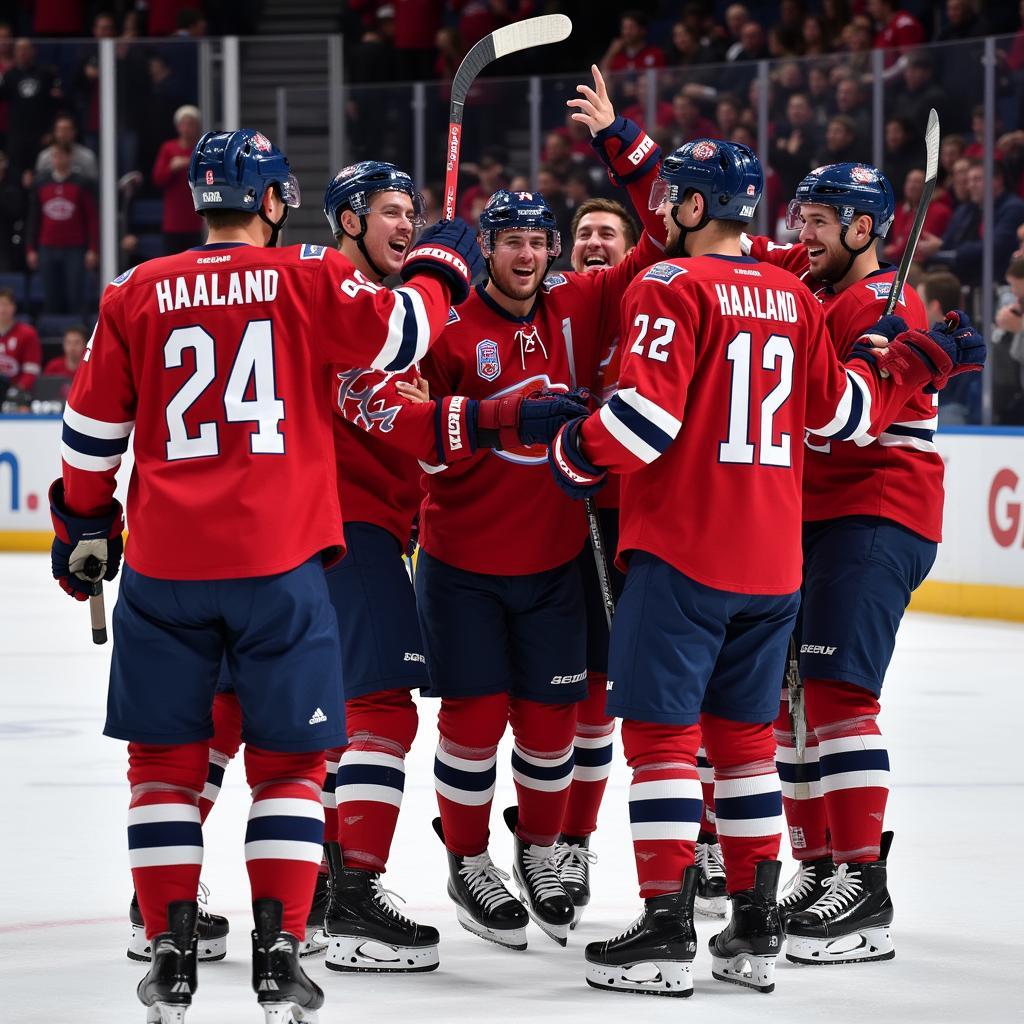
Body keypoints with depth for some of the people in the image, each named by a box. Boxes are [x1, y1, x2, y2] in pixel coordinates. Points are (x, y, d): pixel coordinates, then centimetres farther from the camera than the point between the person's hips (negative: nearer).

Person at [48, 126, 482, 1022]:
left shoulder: (137, 294, 5)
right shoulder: (308, 279, -2)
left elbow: (94, 428, 9)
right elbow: (396, 336, -5)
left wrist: (84, 529, 23)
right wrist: (439, 270, 15)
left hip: (165, 565, 2)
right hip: (280, 561, -2)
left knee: (166, 754, 12)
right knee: (289, 757, 8)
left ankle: (173, 951, 8)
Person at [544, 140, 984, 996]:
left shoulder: (671, 287, -10)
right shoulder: (795, 298, 9)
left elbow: (647, 415, -18)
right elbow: (841, 411, 14)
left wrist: (576, 453, 0)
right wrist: (920, 362, 29)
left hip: (681, 549, -6)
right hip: (774, 560, 6)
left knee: (661, 729, -2)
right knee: (744, 732, 14)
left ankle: (667, 929, -6)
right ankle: (755, 931, 15)